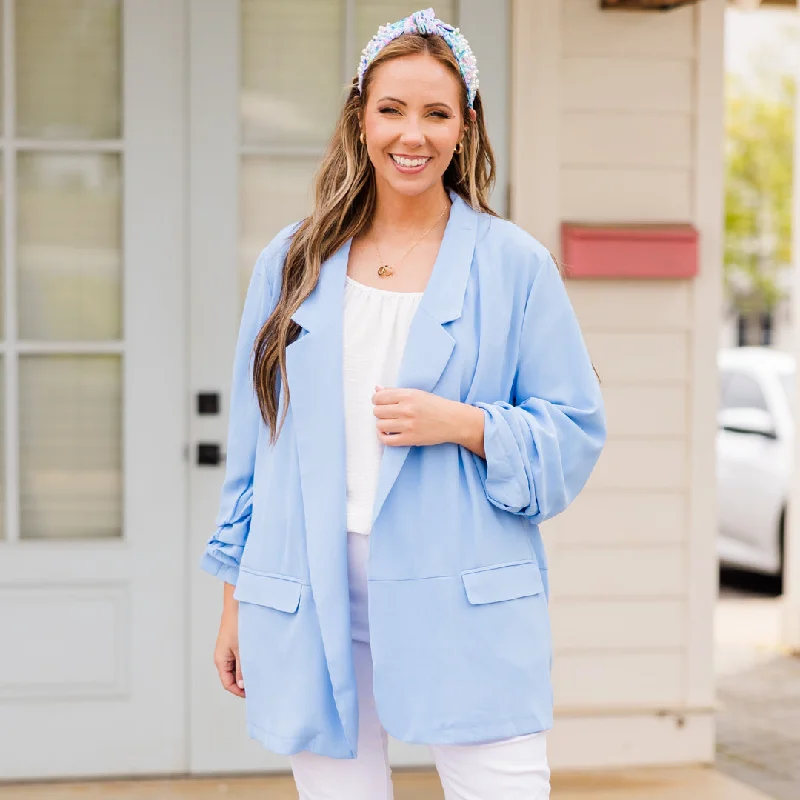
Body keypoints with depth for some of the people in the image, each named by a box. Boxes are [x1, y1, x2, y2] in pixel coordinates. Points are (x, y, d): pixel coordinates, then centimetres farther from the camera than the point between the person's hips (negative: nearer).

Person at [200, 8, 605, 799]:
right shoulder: (294, 262, 10)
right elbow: (252, 442, 14)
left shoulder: (513, 265, 3)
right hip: (313, 608, 2)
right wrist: (235, 601, 13)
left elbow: (575, 433, 3)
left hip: (464, 610, -2)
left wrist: (464, 424, -14)